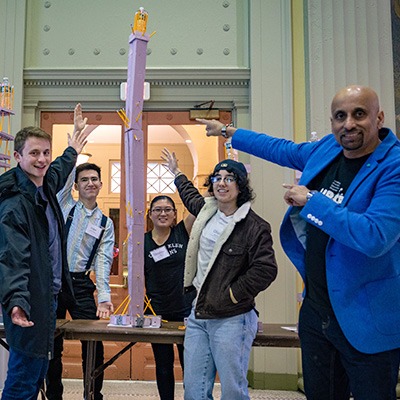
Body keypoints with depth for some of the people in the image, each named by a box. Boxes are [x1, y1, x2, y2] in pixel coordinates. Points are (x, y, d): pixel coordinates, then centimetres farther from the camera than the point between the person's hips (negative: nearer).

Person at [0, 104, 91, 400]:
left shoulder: (45, 185, 7)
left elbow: (58, 171, 31)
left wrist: (73, 148, 44)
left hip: (48, 296, 9)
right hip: (29, 303, -9)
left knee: (38, 374, 20)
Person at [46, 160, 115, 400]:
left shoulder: (106, 223, 7)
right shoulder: (64, 205, 5)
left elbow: (103, 260, -2)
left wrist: (104, 296, -13)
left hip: (81, 284, 1)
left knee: (94, 344, 0)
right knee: (52, 344, 8)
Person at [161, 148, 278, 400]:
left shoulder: (254, 226, -13)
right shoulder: (207, 210, 10)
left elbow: (266, 269, -20)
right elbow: (191, 196, 34)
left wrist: (231, 295, -16)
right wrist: (176, 172, 46)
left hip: (231, 320, -7)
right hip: (198, 315, 7)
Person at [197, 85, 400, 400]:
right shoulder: (326, 150, 3)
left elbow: (375, 237, -31)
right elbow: (279, 149, 21)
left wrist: (311, 201, -22)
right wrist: (226, 130, 30)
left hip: (366, 323, -7)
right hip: (315, 310, 7)